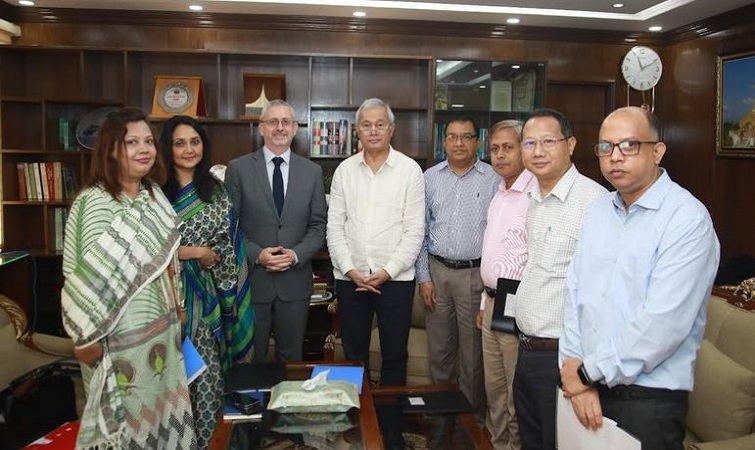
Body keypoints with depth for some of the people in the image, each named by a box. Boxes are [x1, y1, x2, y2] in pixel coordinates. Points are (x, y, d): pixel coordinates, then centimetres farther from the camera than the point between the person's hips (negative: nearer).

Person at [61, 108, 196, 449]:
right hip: (121, 332, -7)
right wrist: (88, 339, -16)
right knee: (126, 415, 9)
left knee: (160, 408, 19)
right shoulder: (94, 202, -17)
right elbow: (85, 279, -18)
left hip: (162, 326, 7)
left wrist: (177, 305, 16)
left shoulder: (154, 193, 5)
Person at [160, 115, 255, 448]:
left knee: (207, 370, 4)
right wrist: (197, 251, -10)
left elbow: (228, 247, 7)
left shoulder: (216, 191, 5)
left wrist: (208, 255, -10)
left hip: (205, 297, 1)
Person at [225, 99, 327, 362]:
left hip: (295, 281, 2)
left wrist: (296, 254, -11)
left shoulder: (312, 171, 6)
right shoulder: (238, 169, 0)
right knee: (250, 358, 11)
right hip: (251, 280, -1)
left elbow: (318, 225, 5)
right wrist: (257, 254, -14)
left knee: (291, 357, 14)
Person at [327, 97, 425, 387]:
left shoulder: (410, 170, -2)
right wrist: (350, 270, -7)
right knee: (354, 354, 14)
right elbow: (334, 227, 3)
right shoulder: (344, 170, 6)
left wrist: (388, 271, -11)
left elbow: (414, 230, -5)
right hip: (350, 278, 2)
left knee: (394, 355, 9)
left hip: (396, 277, -2)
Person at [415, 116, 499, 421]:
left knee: (473, 350, 6)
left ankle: (472, 416, 22)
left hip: (476, 273, -2)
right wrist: (424, 276, 2)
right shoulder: (430, 178, 7)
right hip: (437, 271, 3)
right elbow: (421, 231, 8)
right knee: (439, 349, 11)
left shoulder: (493, 180, 0)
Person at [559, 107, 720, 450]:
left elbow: (664, 321, -22)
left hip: (650, 396, -6)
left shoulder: (687, 219, -15)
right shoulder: (599, 210, 7)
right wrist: (574, 366, -6)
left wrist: (589, 371, -14)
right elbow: (575, 291, 4)